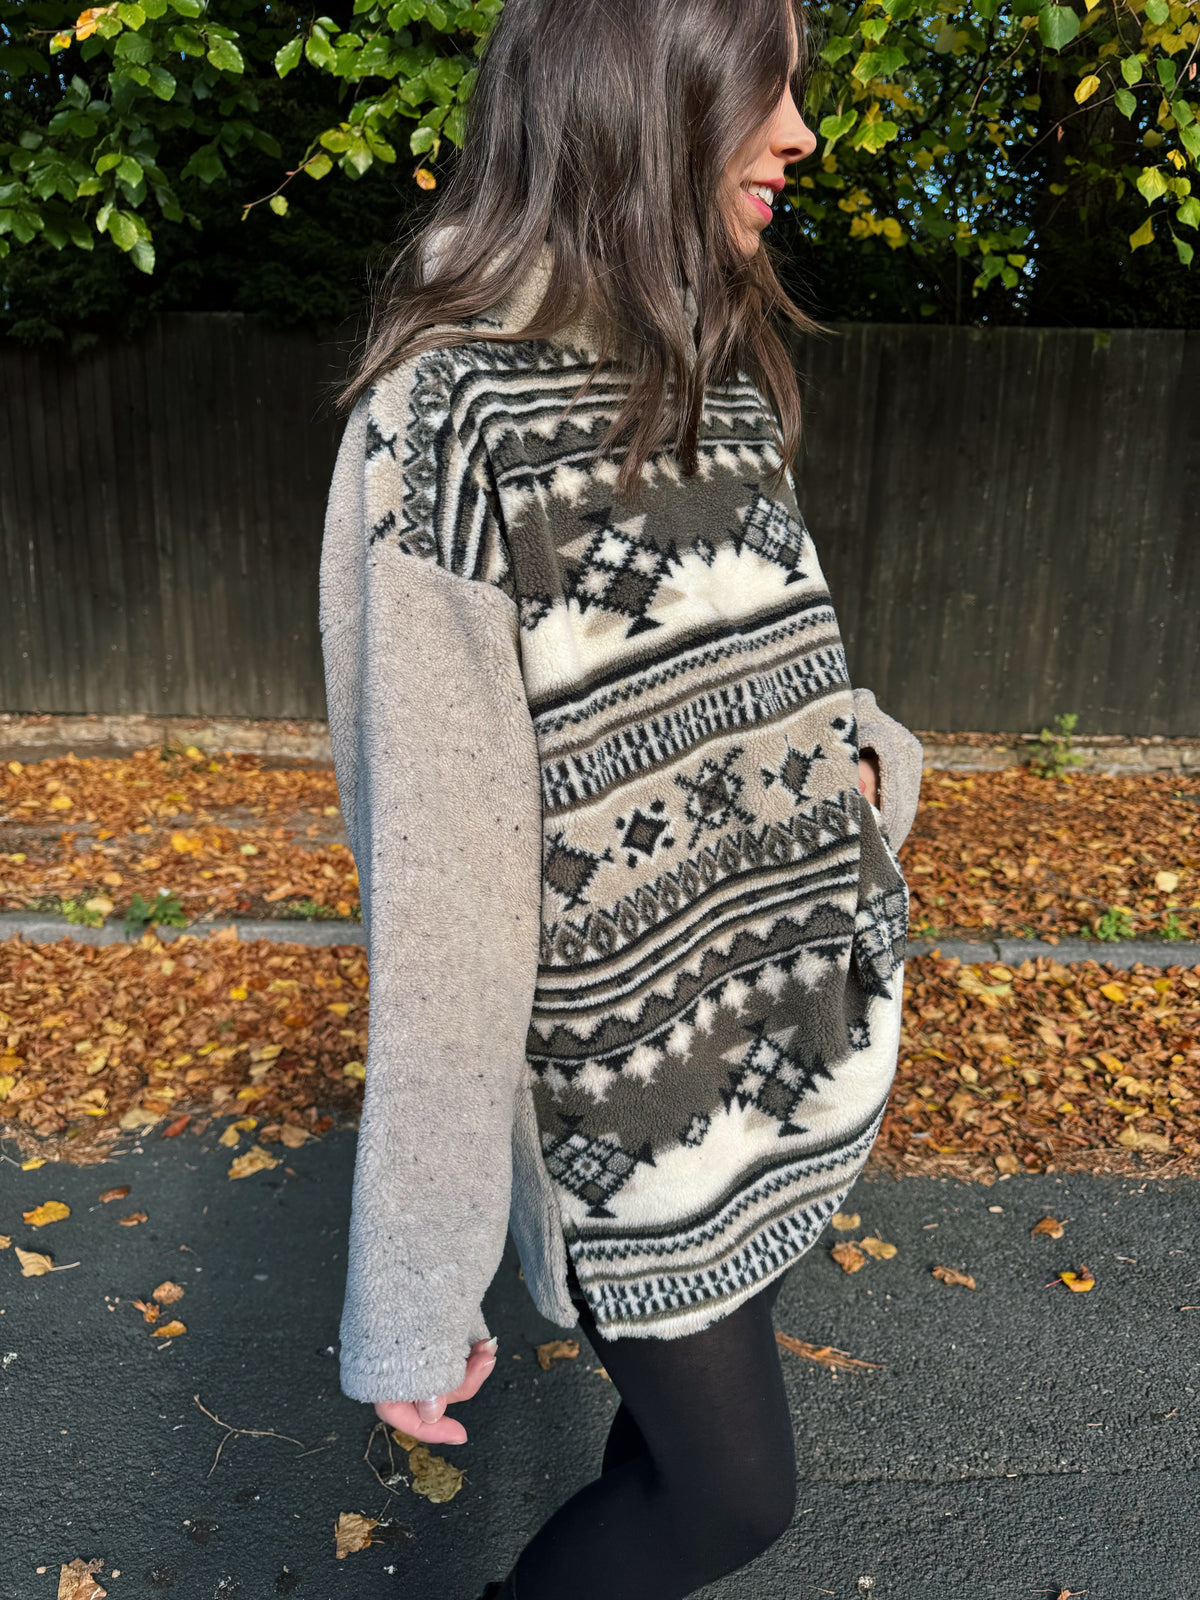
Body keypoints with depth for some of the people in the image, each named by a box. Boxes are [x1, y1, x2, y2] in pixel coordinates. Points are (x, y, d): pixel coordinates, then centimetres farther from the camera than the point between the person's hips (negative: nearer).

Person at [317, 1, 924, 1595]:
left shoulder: (715, 381, 4)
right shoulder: (449, 423, -20)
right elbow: (442, 887, -22)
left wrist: (858, 757, -5)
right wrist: (414, 1302, -16)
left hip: (799, 1026, 7)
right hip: (640, 1084, -7)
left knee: (694, 1409, 25)